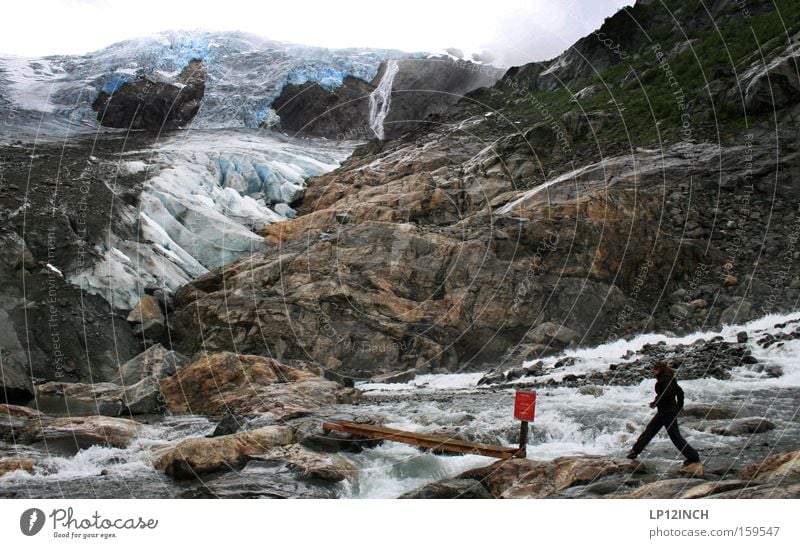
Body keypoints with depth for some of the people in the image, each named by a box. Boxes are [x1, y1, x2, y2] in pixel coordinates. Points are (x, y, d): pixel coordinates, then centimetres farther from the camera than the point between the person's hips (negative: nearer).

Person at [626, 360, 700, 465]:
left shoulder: (665, 379, -17)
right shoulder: (669, 378, 12)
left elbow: (667, 393, -30)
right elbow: (679, 392, 16)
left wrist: (655, 402, -20)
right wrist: (679, 406, 20)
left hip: (668, 412, -10)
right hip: (663, 412, 10)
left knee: (675, 436, -3)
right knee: (650, 430, 14)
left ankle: (693, 457, 6)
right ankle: (636, 450, 20)